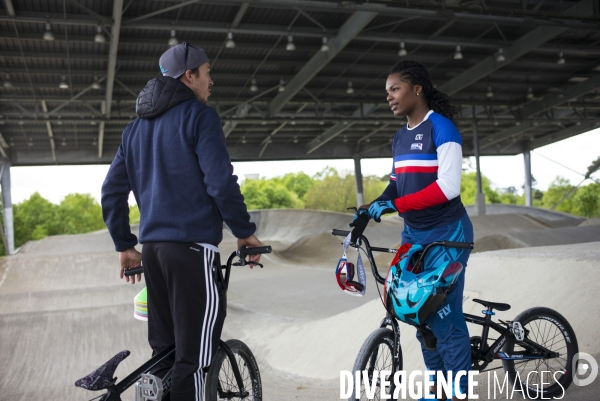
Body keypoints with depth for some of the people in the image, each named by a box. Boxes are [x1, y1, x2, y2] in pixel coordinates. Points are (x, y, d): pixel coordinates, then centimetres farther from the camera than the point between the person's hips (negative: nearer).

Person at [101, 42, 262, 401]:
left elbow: (112, 192, 17)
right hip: (193, 245, -8)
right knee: (193, 354, -5)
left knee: (164, 349, 16)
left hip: (152, 247, 8)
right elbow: (221, 182, -13)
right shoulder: (199, 115, -4)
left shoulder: (137, 126, 19)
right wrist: (245, 232, -3)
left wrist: (125, 245, 22)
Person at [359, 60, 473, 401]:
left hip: (446, 234, -7)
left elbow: (448, 187, -21)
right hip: (413, 234, 7)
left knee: (445, 317, -6)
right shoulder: (400, 137, 11)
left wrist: (396, 205, -25)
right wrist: (374, 207, -6)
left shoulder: (441, 128, -12)